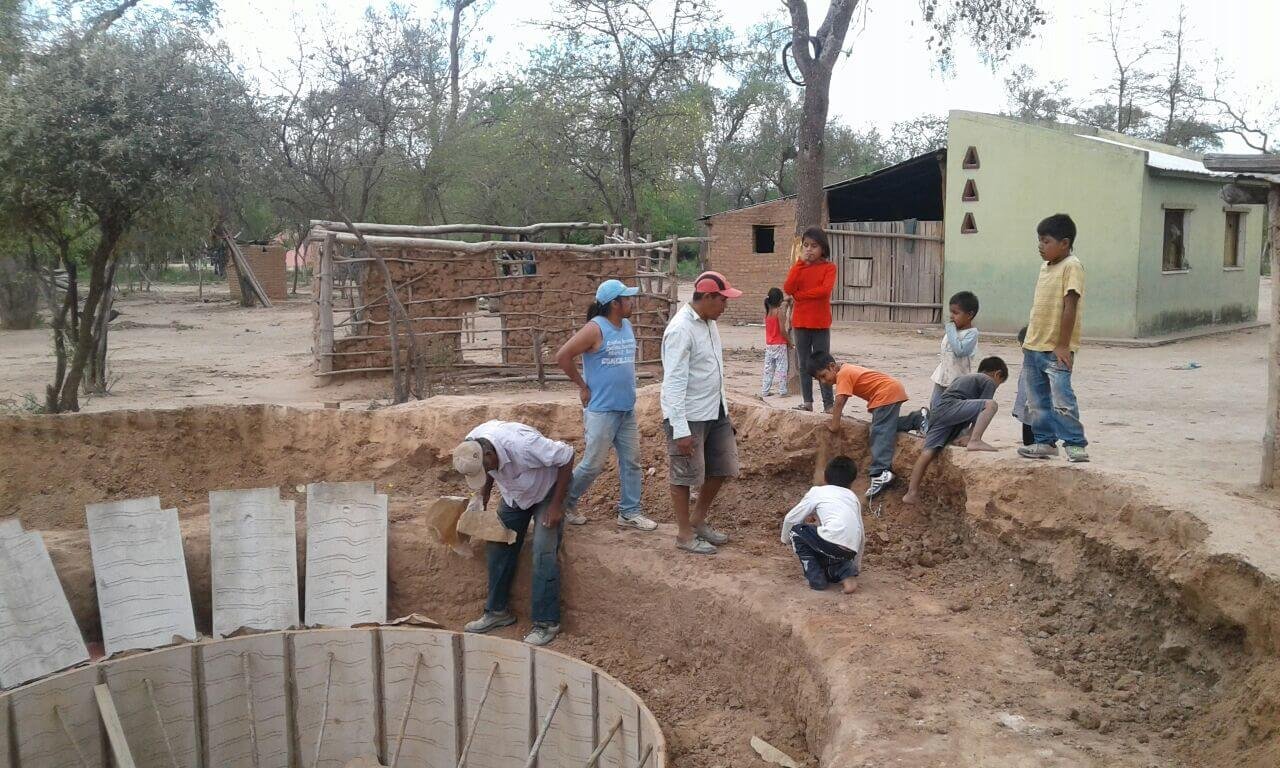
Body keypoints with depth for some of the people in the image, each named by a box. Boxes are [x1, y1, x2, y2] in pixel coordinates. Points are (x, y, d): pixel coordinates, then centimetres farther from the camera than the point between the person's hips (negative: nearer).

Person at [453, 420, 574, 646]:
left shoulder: (523, 444, -42)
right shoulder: (472, 449, -22)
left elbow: (567, 456, -30)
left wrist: (556, 505, -27)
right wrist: (482, 502, -8)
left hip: (547, 490, -6)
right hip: (514, 494, 6)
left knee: (544, 553, -16)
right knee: (498, 547, 1)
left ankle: (546, 623, -9)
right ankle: (497, 611, 16)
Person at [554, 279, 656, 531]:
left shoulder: (627, 326, 8)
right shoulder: (595, 329, -15)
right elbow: (562, 356, -16)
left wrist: (627, 389, 13)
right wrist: (582, 386, -10)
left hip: (627, 409, 7)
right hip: (601, 410, -7)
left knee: (631, 461, 9)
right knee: (593, 465, 0)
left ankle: (629, 512, 18)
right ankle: (566, 502, 20)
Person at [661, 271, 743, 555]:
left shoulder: (709, 323, 7)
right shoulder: (680, 330, -22)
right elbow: (674, 383, -24)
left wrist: (723, 405, 20)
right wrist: (680, 429, -26)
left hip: (715, 412, 9)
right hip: (689, 417, -9)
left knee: (722, 467, 16)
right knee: (685, 476, 5)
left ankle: (698, 520, 33)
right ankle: (685, 534, 19)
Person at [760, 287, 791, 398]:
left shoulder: (767, 312, 5)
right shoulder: (779, 311, -13)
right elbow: (782, 330, -16)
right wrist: (789, 341, -6)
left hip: (769, 345, 6)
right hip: (779, 345, -6)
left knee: (768, 368, 11)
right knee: (781, 368, 0)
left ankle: (764, 391, 13)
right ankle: (782, 391, 1)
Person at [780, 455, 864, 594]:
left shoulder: (817, 491, 16)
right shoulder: (853, 497, 29)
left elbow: (790, 519, 16)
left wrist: (786, 540, 37)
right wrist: (857, 566, 45)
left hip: (831, 540, -6)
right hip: (850, 551, 6)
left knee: (796, 530, 18)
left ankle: (816, 578, 10)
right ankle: (847, 574, 6)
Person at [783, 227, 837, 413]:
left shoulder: (829, 267, -3)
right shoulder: (798, 267, 9)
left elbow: (825, 290, -20)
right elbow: (787, 289, -8)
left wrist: (799, 295, -13)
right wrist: (800, 262, -10)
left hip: (820, 323, -4)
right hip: (800, 322, 4)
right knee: (804, 365, 8)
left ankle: (829, 403, 2)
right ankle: (807, 401, 13)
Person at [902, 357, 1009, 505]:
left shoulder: (964, 377, 37)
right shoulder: (989, 382, 13)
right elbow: (982, 406, 5)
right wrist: (972, 437, 12)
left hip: (936, 411, 7)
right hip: (951, 407, -7)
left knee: (928, 452, 0)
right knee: (991, 405, -11)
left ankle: (912, 493, -6)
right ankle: (975, 441, -25)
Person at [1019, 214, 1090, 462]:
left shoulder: (1071, 266, -12)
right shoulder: (1045, 266, 13)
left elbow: (1070, 307, -16)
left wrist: (1063, 345, -19)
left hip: (1056, 350, -8)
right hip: (1034, 347, 9)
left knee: (1061, 399, -10)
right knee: (1037, 400, 13)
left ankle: (1075, 444, 0)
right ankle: (1045, 441, 22)